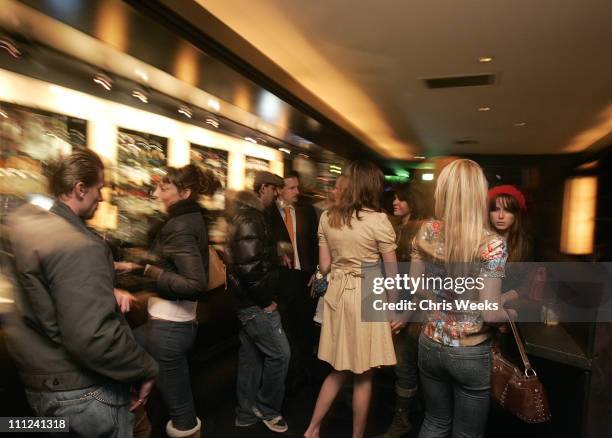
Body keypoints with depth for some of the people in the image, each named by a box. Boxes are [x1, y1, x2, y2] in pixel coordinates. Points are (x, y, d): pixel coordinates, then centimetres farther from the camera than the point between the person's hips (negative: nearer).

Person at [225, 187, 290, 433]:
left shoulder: (244, 220, 14)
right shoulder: (251, 221, -18)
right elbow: (250, 266, -26)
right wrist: (266, 299, -16)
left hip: (247, 302, 10)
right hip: (256, 304, -10)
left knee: (251, 357, 16)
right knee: (279, 353, -1)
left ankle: (247, 413, 27)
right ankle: (266, 409, 16)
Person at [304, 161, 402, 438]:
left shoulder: (327, 218, 2)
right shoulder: (377, 220, -12)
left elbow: (324, 266, 6)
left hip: (337, 295, 5)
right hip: (367, 298, -5)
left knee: (340, 370, 20)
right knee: (363, 376, 12)